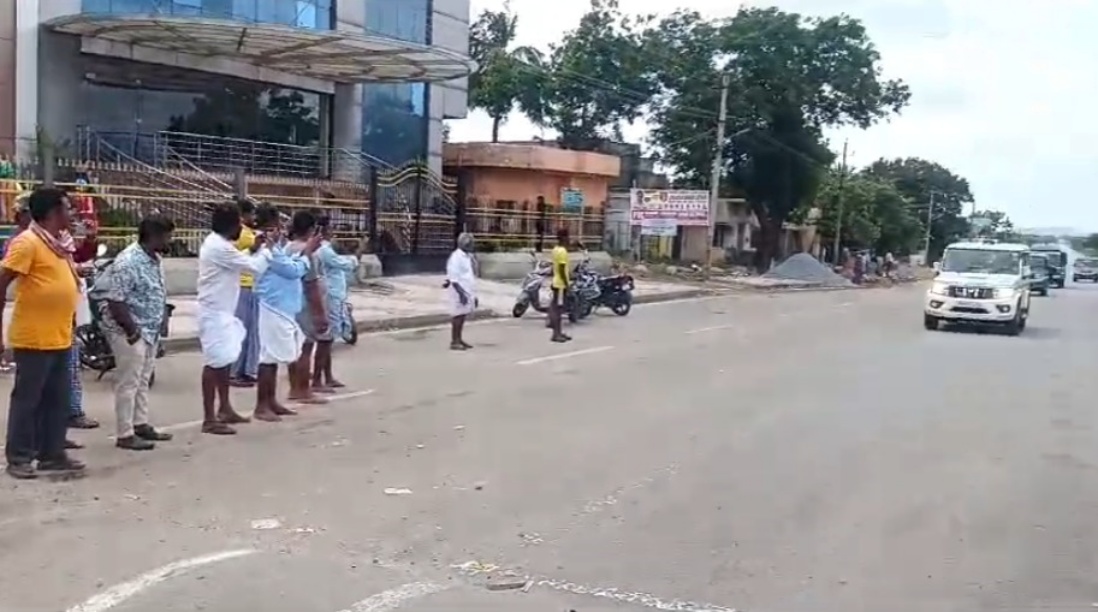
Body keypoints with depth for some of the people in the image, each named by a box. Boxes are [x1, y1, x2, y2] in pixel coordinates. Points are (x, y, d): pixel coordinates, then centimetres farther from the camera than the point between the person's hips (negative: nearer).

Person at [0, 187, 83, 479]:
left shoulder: (57, 243, 13)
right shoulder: (27, 242, -13)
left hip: (60, 338, 8)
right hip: (34, 338, -8)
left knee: (57, 400, 12)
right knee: (27, 398, 1)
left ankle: (52, 454, 21)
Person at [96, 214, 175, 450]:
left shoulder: (155, 259, 8)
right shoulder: (128, 262, -22)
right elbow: (115, 301, -24)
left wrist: (155, 327, 15)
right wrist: (132, 330, -21)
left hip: (150, 330, 9)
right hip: (130, 332, -9)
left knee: (143, 380, 16)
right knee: (128, 382, -3)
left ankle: (141, 424, 27)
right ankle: (125, 435, 3)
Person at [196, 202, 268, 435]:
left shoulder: (216, 243, 11)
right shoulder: (218, 247, -21)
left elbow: (236, 263, 22)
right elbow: (255, 267, -20)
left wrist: (253, 249, 10)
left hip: (221, 312, 11)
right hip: (214, 313, -11)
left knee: (224, 362, 17)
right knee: (215, 363, -8)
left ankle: (225, 409, 29)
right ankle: (209, 419, -5)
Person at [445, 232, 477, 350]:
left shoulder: (468, 256, 14)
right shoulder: (456, 257, -14)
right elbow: (453, 277, -18)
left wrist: (473, 294, 20)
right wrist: (461, 292, -24)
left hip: (467, 291, 8)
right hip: (460, 291, -8)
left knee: (463, 315, 13)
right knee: (458, 315, -6)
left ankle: (459, 339, 21)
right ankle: (454, 342, -2)